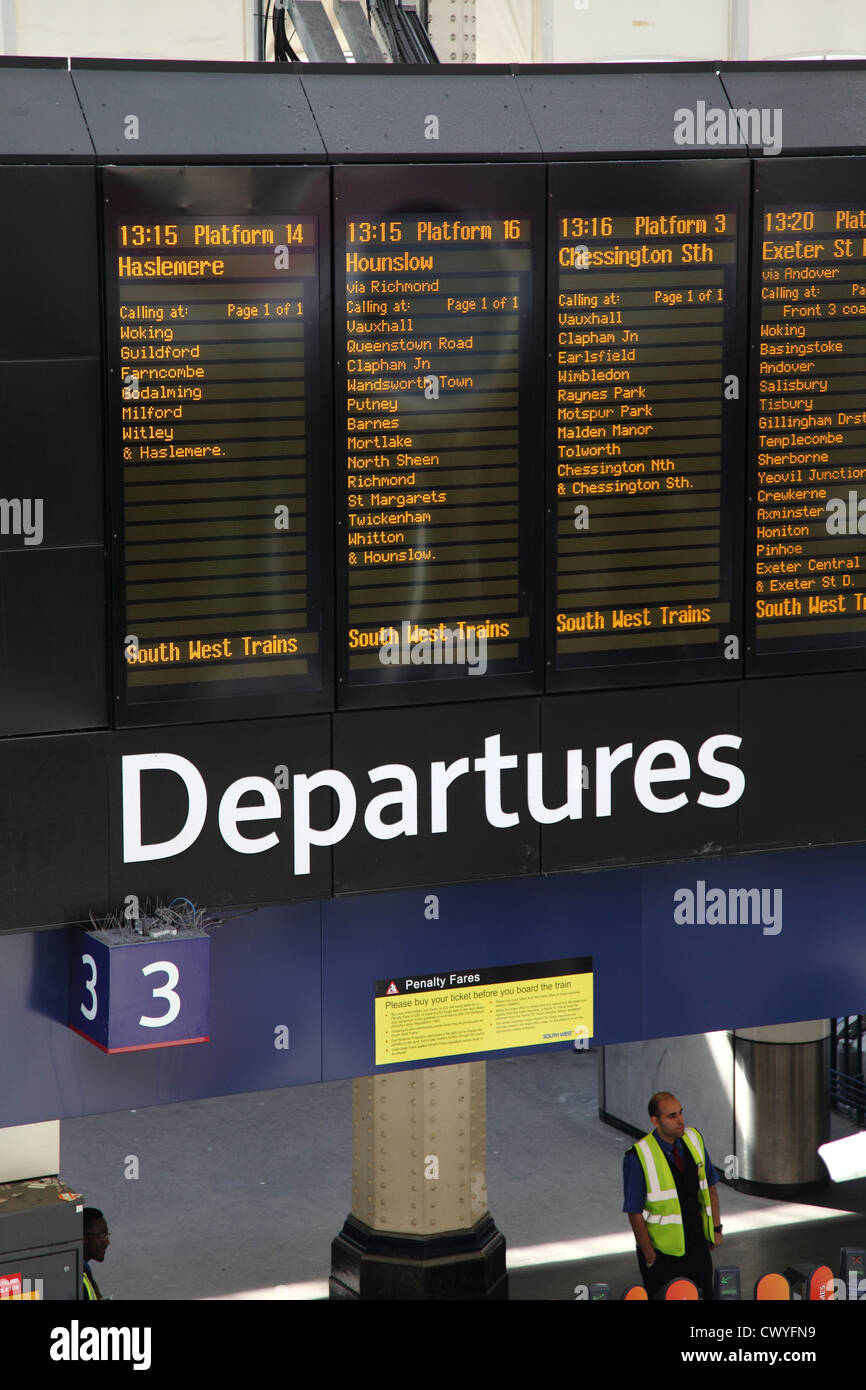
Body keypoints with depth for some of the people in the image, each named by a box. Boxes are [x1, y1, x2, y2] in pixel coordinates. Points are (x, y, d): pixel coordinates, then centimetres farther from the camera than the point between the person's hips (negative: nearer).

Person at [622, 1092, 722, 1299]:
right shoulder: (639, 1157, -17)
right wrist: (650, 1257, -12)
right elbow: (634, 1213, -13)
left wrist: (716, 1228, 8)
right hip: (662, 1250, -5)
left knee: (705, 1296, 10)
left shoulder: (694, 1139, 0)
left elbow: (710, 1185, 13)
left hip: (697, 1244, 5)